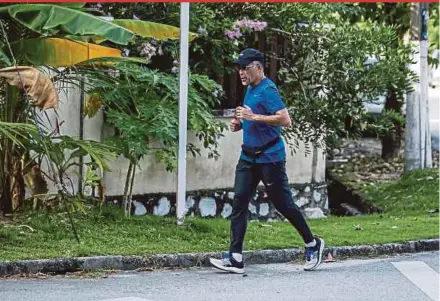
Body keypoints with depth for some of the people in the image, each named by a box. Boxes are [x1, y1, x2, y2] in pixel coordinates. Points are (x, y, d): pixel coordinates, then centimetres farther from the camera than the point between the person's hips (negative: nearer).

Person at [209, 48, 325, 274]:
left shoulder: (268, 90, -15)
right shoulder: (250, 90, 14)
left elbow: (285, 120, -24)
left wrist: (253, 117, -26)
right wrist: (240, 123, 9)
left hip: (269, 157, -9)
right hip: (249, 157, 9)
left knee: (283, 204, 1)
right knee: (239, 203, -1)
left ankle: (313, 245, 20)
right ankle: (235, 259, -4)